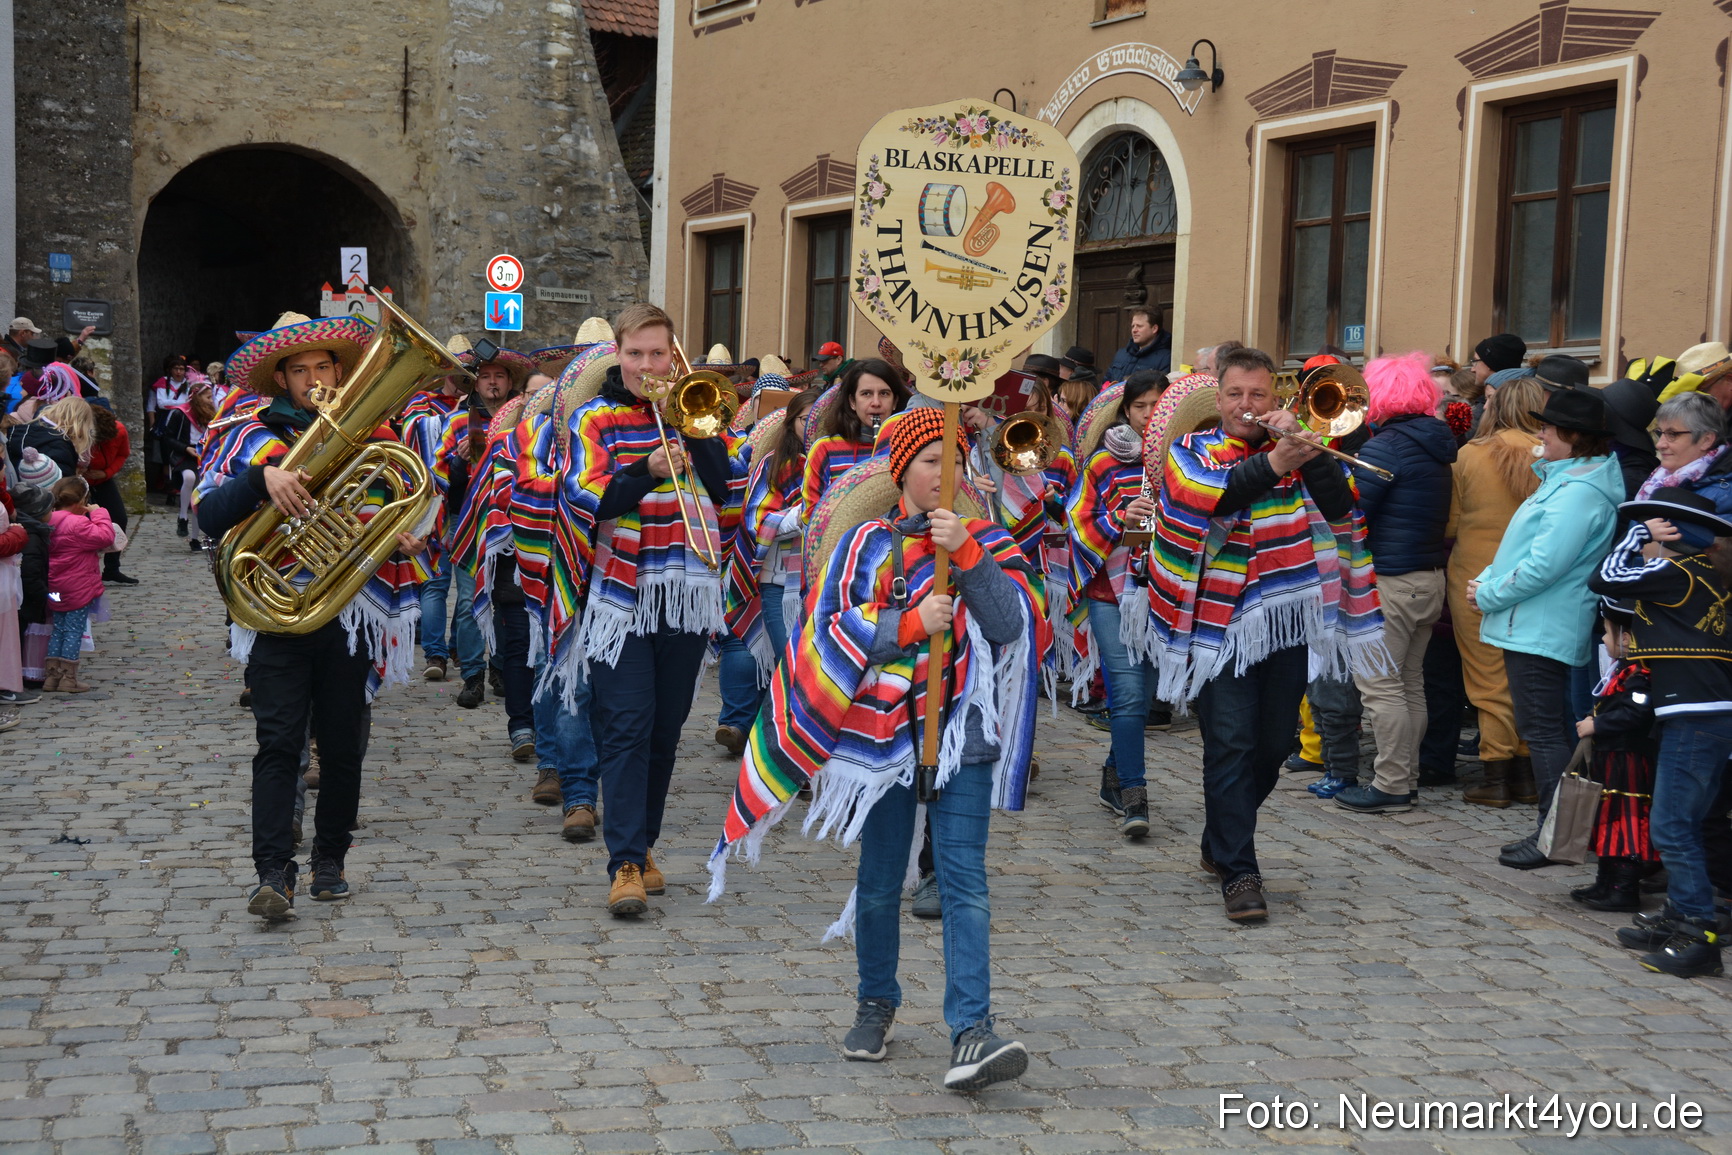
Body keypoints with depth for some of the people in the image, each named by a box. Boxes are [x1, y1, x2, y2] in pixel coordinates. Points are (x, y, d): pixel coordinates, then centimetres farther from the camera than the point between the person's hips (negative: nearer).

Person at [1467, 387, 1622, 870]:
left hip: (1540, 628, -11)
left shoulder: (1579, 492, -19)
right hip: (1531, 626, 11)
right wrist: (1487, 578, 6)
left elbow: (1544, 564, -25)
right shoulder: (1562, 479, 15)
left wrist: (1489, 595, -13)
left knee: (1544, 730, -5)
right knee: (1548, 728, 15)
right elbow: (1526, 546, 21)